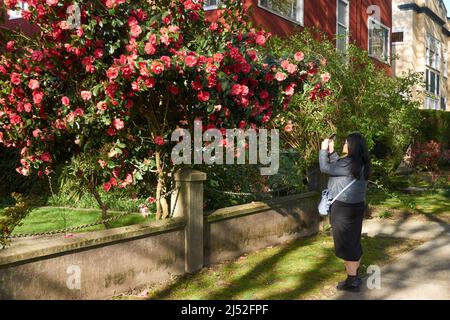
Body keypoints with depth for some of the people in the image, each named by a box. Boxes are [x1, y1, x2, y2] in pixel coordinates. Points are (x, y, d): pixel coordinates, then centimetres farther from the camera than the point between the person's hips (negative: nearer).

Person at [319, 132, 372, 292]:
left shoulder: (349, 163, -23)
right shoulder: (359, 163, 6)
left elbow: (325, 167, -17)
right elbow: (338, 166, 17)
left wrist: (323, 149, -5)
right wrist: (331, 151, 10)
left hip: (344, 208, -9)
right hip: (356, 206, 9)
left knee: (346, 244, 0)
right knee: (354, 241, 18)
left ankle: (352, 282, 7)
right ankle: (355, 275, 31)